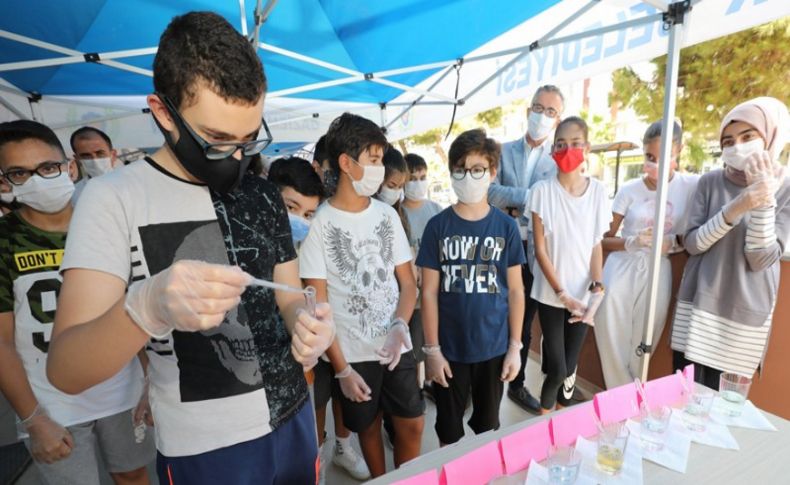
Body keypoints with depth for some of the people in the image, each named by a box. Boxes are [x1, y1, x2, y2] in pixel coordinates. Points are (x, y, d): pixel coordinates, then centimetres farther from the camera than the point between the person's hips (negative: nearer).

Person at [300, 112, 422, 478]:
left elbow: (407, 282, 4)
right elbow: (318, 304, -9)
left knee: (411, 424, 11)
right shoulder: (320, 224, -11)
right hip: (352, 353, -3)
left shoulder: (387, 214, 1)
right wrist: (341, 368, -10)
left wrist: (400, 325, -14)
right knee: (368, 427, 17)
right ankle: (380, 481, 44)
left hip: (396, 346, 3)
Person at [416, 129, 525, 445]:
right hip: (449, 348, -1)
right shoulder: (438, 226, -8)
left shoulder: (506, 226, -4)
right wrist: (432, 349, -7)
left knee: (488, 424, 22)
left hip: (494, 347, 1)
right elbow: (429, 292, -7)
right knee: (448, 426, 18)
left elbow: (515, 290, 0)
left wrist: (515, 346, -1)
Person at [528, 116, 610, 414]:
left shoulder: (597, 190, 0)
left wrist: (597, 289, -8)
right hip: (550, 294, -2)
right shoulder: (543, 190, -8)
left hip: (583, 294, 2)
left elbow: (597, 245, 3)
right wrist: (561, 293, -11)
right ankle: (544, 420, 29)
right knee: (556, 368, 0)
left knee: (570, 366, 11)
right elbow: (540, 249, -8)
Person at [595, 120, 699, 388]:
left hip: (657, 275, 0)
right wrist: (631, 242, -17)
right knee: (613, 346, 1)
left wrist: (675, 242, -14)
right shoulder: (629, 190, -1)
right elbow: (605, 239, 1)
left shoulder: (692, 185, -3)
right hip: (621, 271, 0)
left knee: (641, 349, 9)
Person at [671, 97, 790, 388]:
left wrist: (765, 202, -21)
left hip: (746, 315, 0)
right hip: (699, 306, 0)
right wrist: (735, 208, -22)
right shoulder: (710, 182, 0)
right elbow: (692, 243, -8)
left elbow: (761, 259, -12)